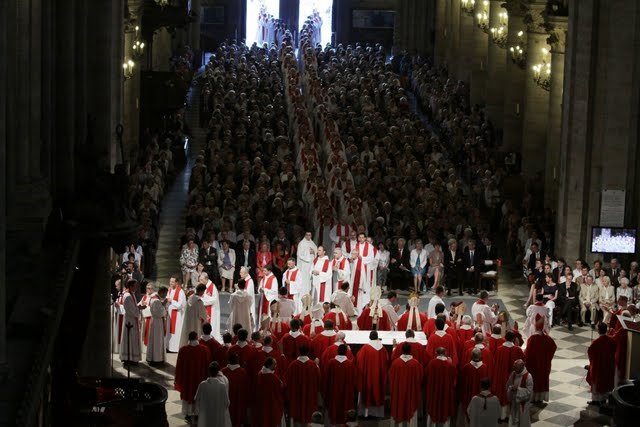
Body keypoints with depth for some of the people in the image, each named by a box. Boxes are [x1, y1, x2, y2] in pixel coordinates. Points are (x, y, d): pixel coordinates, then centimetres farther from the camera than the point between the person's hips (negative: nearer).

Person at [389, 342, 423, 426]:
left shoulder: (395, 363, -13)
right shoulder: (416, 363, -15)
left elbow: (391, 379, -2)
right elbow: (419, 379, -4)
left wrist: (392, 391, 14)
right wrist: (418, 391, 12)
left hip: (398, 392, 1)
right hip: (412, 393, -1)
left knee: (399, 412, 13)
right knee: (411, 415, 9)